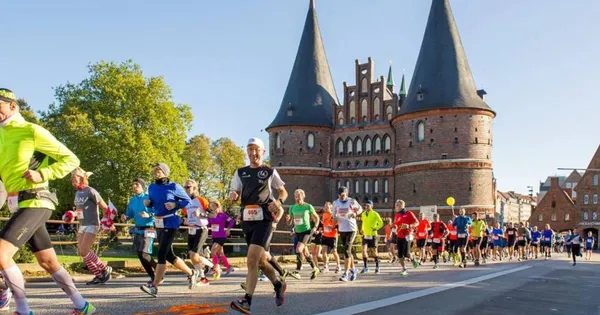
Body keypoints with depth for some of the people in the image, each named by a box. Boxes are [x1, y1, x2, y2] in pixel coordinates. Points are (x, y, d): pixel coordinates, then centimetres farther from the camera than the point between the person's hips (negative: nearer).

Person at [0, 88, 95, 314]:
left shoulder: (32, 131, -7)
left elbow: (71, 160, -7)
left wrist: (42, 174, -18)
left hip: (34, 203, -8)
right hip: (21, 205, 8)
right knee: (48, 262, 12)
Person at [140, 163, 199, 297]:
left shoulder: (173, 187, -8)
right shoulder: (151, 187, 8)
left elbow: (188, 201, -3)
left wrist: (175, 205, -18)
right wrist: (147, 203, -2)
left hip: (170, 224, -7)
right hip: (158, 224, 7)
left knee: (161, 254, -12)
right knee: (169, 255, 13)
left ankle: (154, 286, -7)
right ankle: (191, 273, 31)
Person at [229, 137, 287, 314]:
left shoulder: (270, 172, 3)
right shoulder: (240, 172, 11)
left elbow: (283, 192, 10)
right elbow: (236, 193, 12)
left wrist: (278, 201, -12)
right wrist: (233, 196, -13)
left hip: (264, 219, -5)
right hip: (247, 220, 5)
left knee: (252, 259, -17)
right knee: (260, 260, 15)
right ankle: (278, 285, 39)